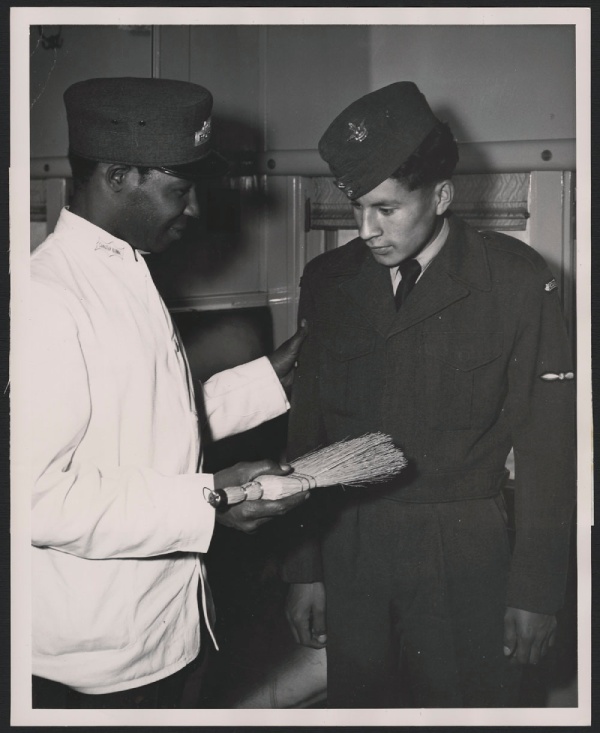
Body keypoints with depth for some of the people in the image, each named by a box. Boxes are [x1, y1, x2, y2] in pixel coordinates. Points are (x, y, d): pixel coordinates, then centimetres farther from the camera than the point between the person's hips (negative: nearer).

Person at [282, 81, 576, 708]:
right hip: (349, 552, 3)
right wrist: (303, 567, 6)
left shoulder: (515, 280, -8)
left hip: (465, 559, -3)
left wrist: (536, 588, -6)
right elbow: (307, 428, 6)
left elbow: (546, 443, -6)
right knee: (357, 702, 12)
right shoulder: (329, 281, 2)